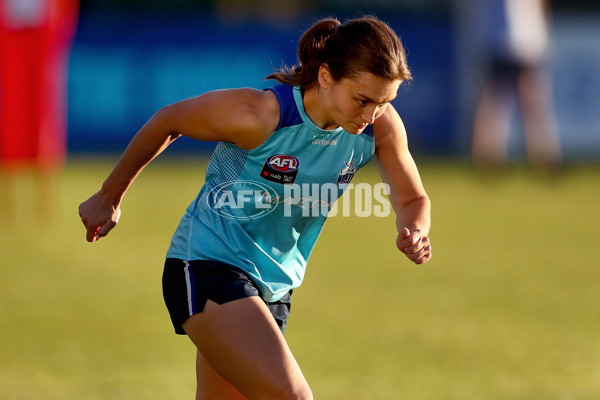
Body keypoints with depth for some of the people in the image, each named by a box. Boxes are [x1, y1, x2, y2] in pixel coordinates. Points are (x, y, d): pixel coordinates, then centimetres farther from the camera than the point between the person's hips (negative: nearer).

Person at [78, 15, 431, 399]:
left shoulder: (381, 124, -10)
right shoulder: (259, 115, -24)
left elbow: (412, 199, 6)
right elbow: (167, 122, -6)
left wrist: (415, 234, -20)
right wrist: (110, 197, 7)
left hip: (274, 287, 7)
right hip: (207, 267, -7)